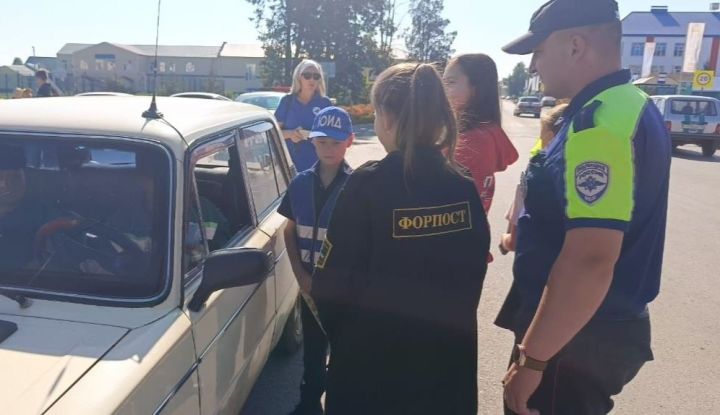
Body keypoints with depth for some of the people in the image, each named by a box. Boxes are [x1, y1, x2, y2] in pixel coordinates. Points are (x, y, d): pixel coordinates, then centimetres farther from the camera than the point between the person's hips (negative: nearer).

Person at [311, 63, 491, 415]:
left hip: (374, 359, -4)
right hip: (447, 358, 4)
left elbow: (330, 283, -16)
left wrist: (340, 332, 3)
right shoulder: (464, 189, -6)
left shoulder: (368, 185, -20)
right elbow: (473, 273, 3)